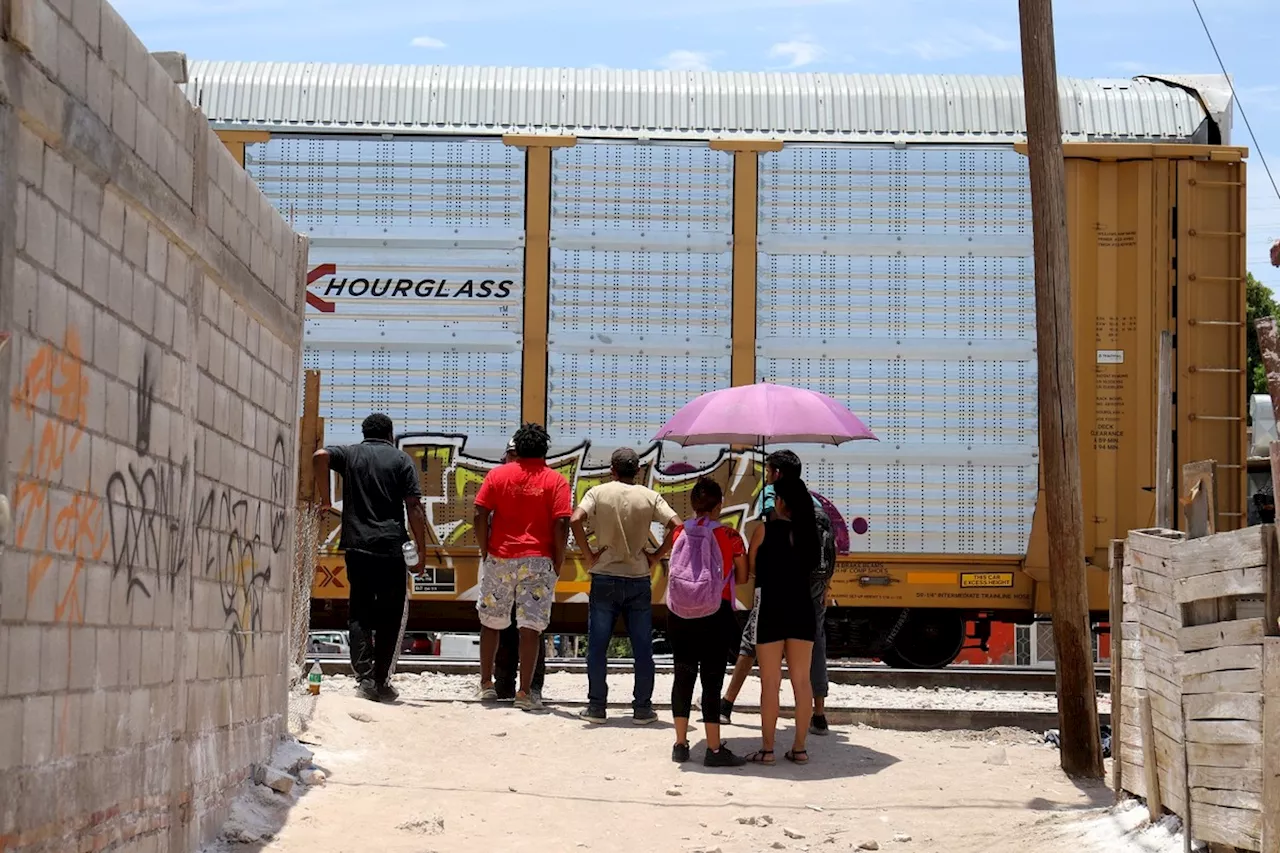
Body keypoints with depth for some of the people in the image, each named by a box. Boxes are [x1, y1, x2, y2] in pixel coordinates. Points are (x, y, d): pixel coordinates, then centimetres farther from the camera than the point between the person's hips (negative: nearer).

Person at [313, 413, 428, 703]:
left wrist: (324, 497, 0)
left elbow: (321, 456, -12)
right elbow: (414, 508, -1)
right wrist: (422, 551, 2)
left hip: (357, 546, 1)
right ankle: (381, 681, 9)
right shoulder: (401, 459, 8)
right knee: (389, 615, 8)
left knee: (359, 613, 7)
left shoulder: (350, 454, 12)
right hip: (391, 547, -1)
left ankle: (365, 676, -8)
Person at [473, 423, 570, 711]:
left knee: (491, 623, 16)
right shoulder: (556, 481, -1)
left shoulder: (497, 475, 4)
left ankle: (486, 684, 22)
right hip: (538, 561, -2)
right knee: (530, 627, -1)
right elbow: (561, 525, -8)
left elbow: (480, 516, -2)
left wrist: (485, 552, 7)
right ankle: (525, 692, -4)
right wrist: (558, 563, 1)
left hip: (499, 558, 2)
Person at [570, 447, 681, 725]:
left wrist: (588, 554, -8)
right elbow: (676, 526, -9)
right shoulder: (650, 497, 1)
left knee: (597, 646, 6)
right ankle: (642, 708, 9)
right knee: (642, 647, 7)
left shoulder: (598, 493, -2)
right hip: (638, 579, 1)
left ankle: (596, 706, 7)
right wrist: (657, 556, 0)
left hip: (604, 578, -1)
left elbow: (576, 520, -17)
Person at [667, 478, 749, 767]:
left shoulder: (680, 532, 1)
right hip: (715, 613, -3)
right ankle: (714, 749, 0)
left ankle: (680, 744, 13)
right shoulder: (730, 536, -5)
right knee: (712, 679, 0)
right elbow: (742, 578, 0)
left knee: (683, 675, 11)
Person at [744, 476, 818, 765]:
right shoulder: (807, 532, 4)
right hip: (802, 610, 4)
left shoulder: (764, 530, -7)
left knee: (770, 683, 0)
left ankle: (767, 749, 2)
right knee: (801, 681, 7)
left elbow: (751, 568, 1)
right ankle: (799, 748, 10)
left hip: (770, 610, -4)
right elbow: (812, 565, 7)